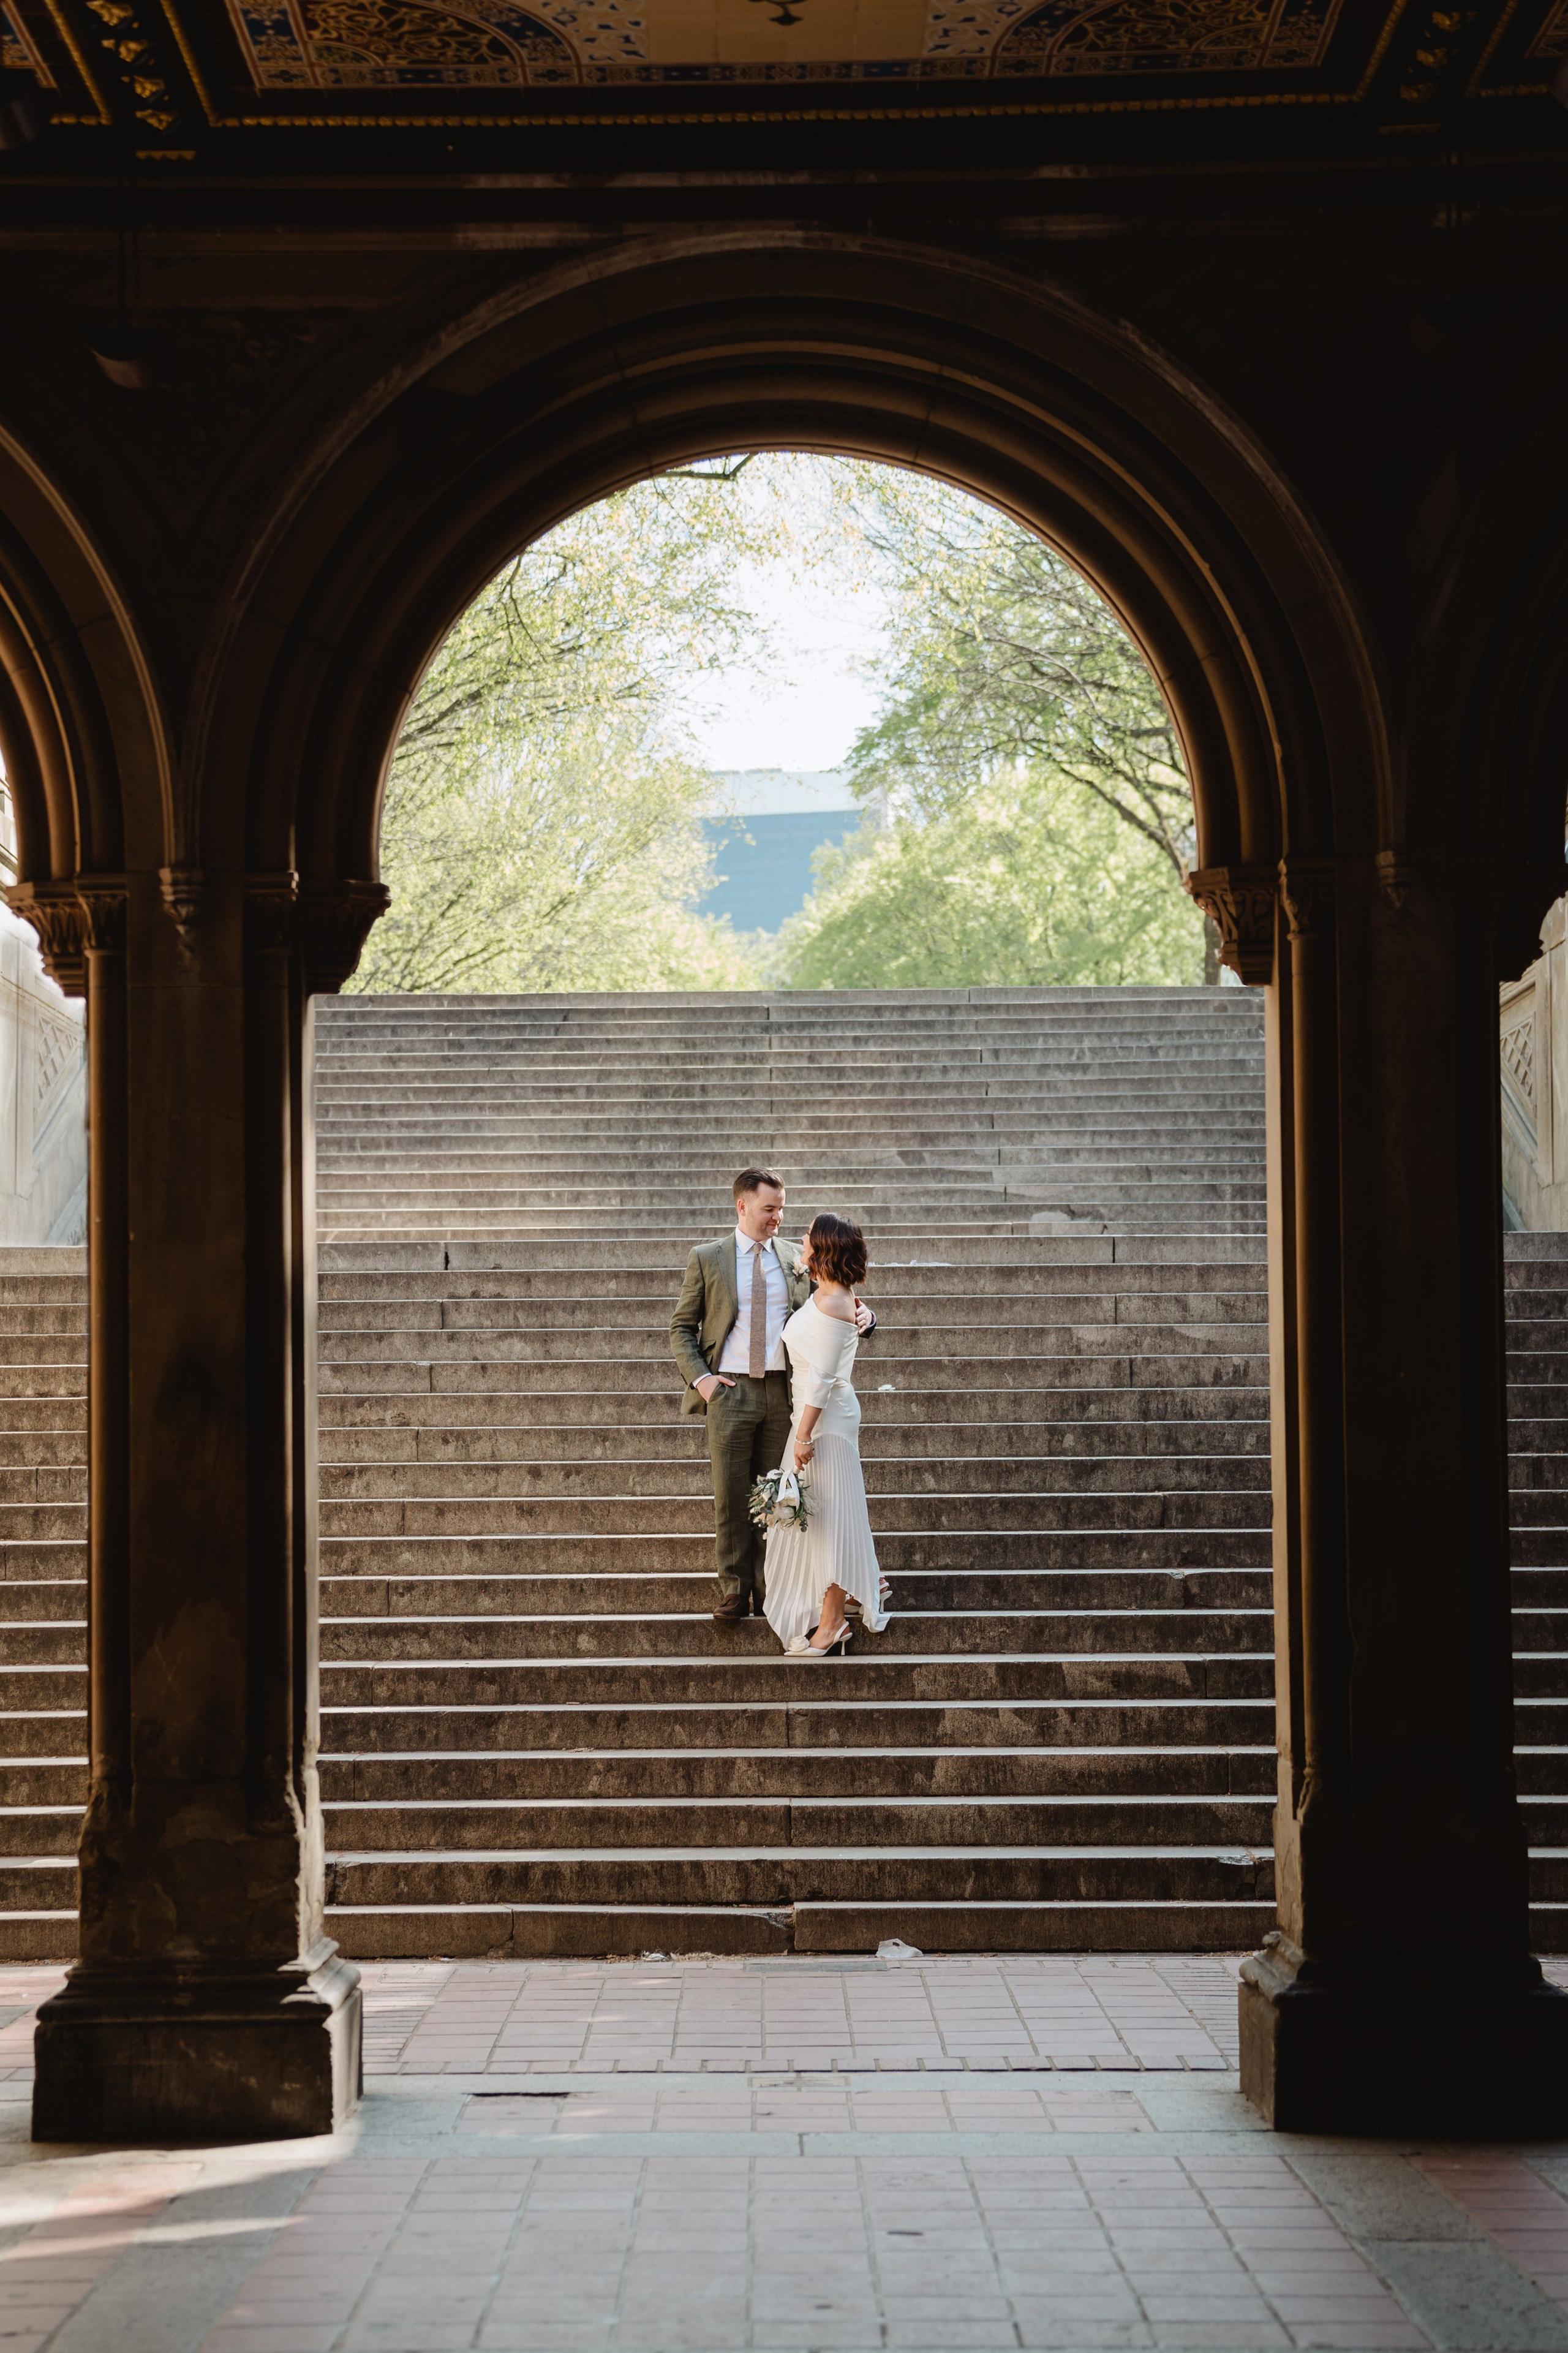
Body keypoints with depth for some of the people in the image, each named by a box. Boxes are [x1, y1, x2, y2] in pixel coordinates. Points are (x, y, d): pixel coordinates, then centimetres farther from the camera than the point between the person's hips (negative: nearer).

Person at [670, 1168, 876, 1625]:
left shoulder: (795, 1258, 8)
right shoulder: (707, 1258, 2)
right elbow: (681, 1329, 5)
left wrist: (862, 1316, -9)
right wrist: (699, 1377, -9)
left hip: (782, 1390, 2)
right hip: (729, 1389, -2)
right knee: (731, 1496, 2)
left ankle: (769, 1592, 16)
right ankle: (735, 1592, 11)